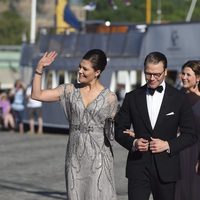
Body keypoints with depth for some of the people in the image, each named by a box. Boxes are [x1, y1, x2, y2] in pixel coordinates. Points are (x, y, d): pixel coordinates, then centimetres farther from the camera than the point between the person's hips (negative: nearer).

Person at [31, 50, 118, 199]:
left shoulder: (109, 97, -1)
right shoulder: (70, 90, 5)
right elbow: (37, 95, 4)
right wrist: (40, 68, -5)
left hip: (99, 155, -3)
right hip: (75, 155, 3)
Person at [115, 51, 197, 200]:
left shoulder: (179, 98, 2)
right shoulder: (132, 97, 5)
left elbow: (191, 134, 2)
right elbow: (119, 130, 9)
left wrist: (168, 145, -13)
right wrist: (133, 142, -11)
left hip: (166, 169, 0)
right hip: (138, 167, 0)